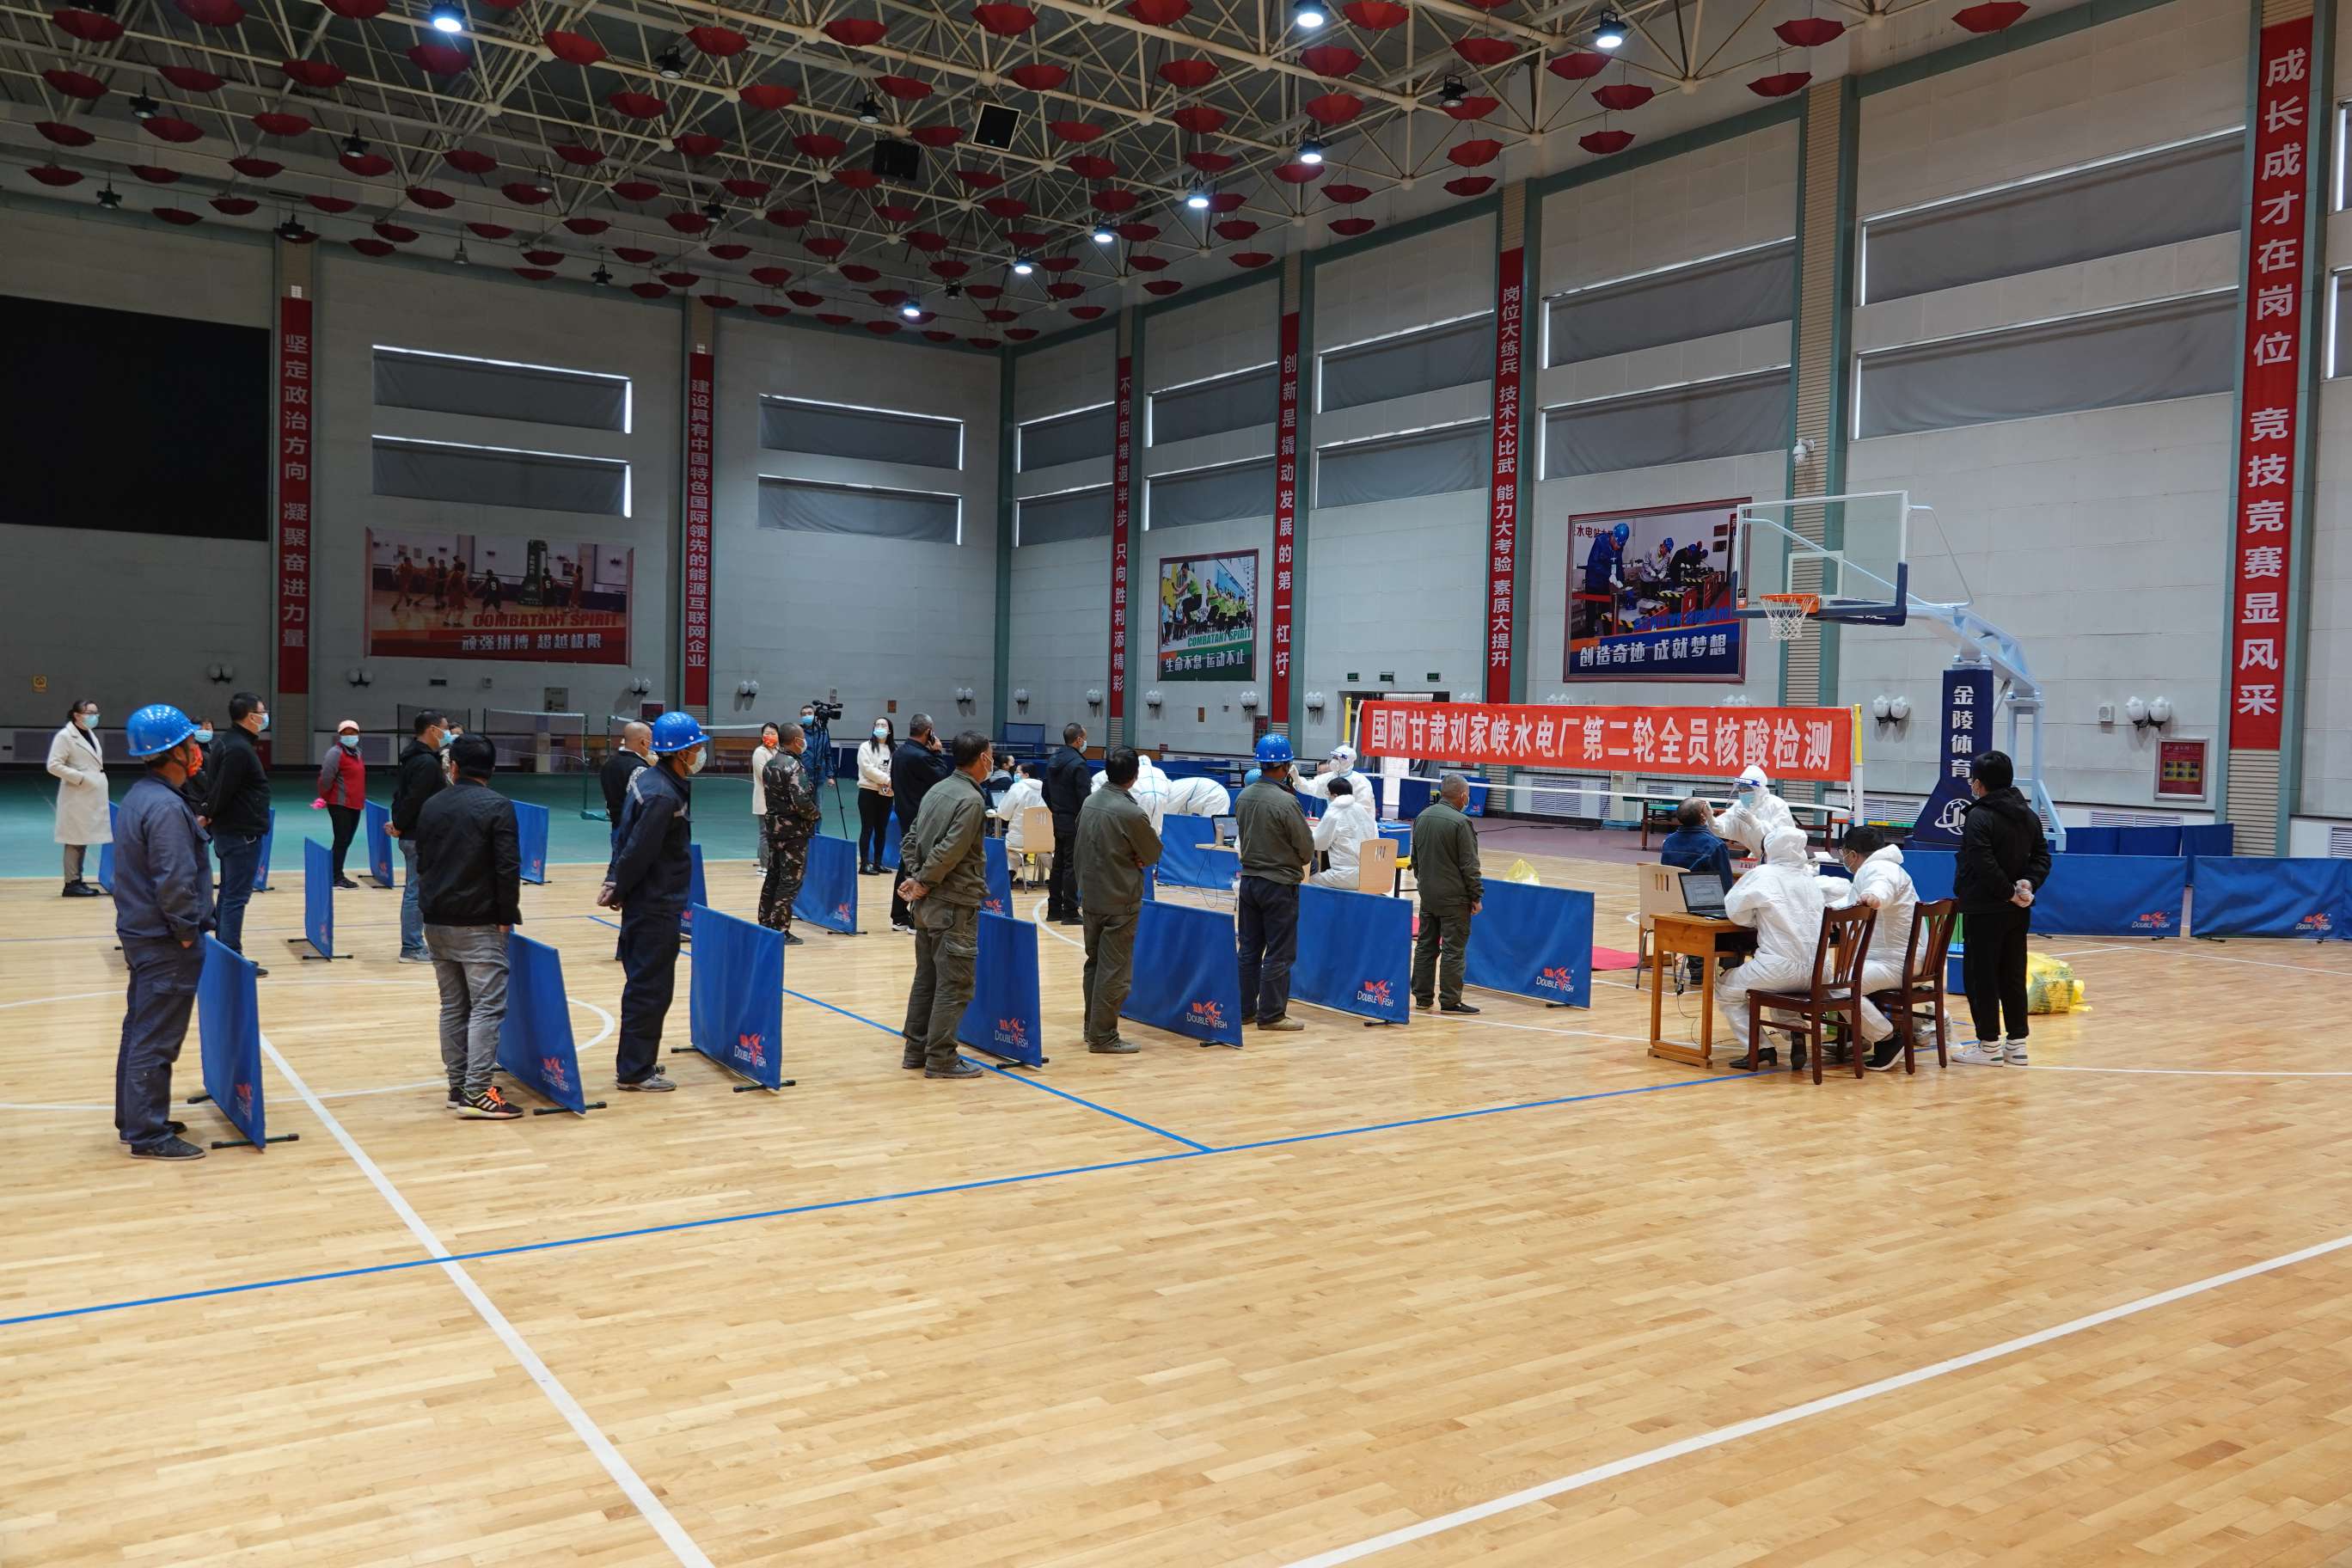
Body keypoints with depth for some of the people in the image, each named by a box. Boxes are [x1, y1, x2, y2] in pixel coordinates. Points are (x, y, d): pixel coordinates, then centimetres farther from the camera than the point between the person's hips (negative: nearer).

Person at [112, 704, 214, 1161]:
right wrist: (187, 930, -14)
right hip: (164, 942, -10)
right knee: (157, 1039, -3)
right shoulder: (166, 806, -22)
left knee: (139, 1031, 18)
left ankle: (133, 1120, 29)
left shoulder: (140, 795, 10)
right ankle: (149, 1135, 4)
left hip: (141, 932, 10)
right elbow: (174, 881, -26)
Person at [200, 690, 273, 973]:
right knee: (237, 896, -6)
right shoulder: (240, 749, -19)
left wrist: (209, 816, 6)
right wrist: (209, 816, -6)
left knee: (228, 893, 15)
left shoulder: (227, 743, 13)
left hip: (227, 831, 10)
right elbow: (222, 790, -21)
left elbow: (216, 786, 14)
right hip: (243, 833, -10)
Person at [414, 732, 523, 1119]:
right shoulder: (497, 806, -10)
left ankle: (458, 1086, 15)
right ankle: (477, 1093, -10)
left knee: (452, 1005, 12)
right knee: (487, 1006, -5)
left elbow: (422, 862, 17)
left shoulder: (431, 805, 11)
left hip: (436, 922, 7)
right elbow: (508, 867, -14)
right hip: (479, 924, -6)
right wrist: (507, 915, -6)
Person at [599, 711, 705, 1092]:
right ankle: (635, 1070, 6)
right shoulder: (662, 795, -22)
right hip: (654, 906, -10)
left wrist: (614, 882, 8)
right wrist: (618, 890, -9)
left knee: (645, 982, 19)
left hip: (650, 904, 10)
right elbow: (638, 850, -22)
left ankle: (637, 1059, 30)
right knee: (650, 988, -2)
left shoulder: (649, 779, 10)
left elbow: (627, 838, 12)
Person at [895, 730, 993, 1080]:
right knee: (954, 984, -2)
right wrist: (924, 882, -11)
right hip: (955, 905, -9)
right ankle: (940, 1059, 1)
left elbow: (910, 839, 13)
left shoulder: (937, 791, 11)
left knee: (926, 977, 15)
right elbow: (949, 851, -22)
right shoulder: (972, 800, -16)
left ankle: (915, 1050, 21)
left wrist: (915, 877, 3)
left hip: (927, 904, 9)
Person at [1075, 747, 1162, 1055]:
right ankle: (1103, 1036, 3)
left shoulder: (1089, 803, 2)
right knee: (1114, 970, -1)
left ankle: (1092, 1026, 27)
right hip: (1120, 902, -7)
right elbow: (1154, 853, -8)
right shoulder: (1132, 813, -20)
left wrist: (1128, 857, 1)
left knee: (1094, 963, 18)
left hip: (1091, 896, 7)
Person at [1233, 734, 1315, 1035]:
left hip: (1249, 879, 7)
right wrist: (1299, 863, 8)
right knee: (1278, 953, 1)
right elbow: (1307, 847, -10)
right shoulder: (1286, 802, -20)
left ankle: (1244, 1009, 19)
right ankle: (1271, 1014, 4)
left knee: (1249, 949, 14)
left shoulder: (1243, 797, 0)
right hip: (1279, 884, -7)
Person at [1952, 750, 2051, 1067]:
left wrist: (2010, 892, -13)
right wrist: (2029, 883, -3)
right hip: (2017, 911, 8)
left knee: (1980, 975, 0)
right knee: (2013, 976, 12)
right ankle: (2017, 1043, 16)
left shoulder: (1979, 816, -14)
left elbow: (1984, 865, -21)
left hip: (1985, 910, -8)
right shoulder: (2028, 815, 10)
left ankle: (1989, 1044, 2)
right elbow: (2042, 856, 10)